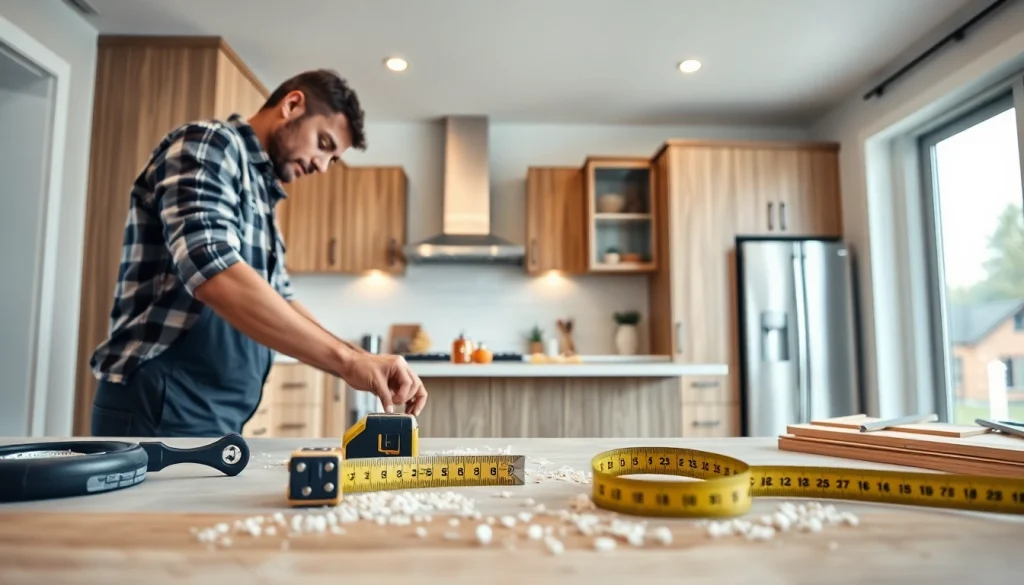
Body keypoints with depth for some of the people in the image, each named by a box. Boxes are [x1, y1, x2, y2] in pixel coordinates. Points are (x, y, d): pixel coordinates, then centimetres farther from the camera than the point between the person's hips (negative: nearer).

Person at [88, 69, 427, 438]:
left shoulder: (260, 195, 18)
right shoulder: (208, 144, -9)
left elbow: (280, 305, 15)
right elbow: (216, 277, -26)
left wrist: (360, 362, -1)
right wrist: (347, 358, -25)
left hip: (218, 418, 9)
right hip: (161, 410, -9)